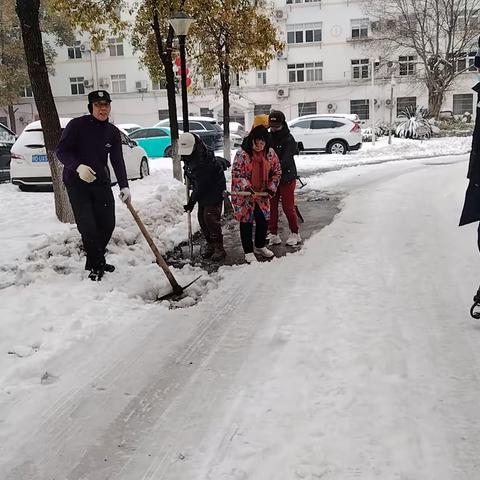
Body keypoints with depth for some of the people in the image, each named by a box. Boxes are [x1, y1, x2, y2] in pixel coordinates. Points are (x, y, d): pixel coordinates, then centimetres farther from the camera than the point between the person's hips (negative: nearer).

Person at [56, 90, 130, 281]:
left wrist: (124, 186, -9)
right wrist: (78, 166, -29)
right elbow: (61, 151, -11)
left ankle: (95, 261, 26)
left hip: (101, 182, 5)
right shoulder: (77, 125, -10)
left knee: (107, 223, 6)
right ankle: (96, 265, 6)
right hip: (76, 182, -5)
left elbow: (117, 161, 1)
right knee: (87, 226, -10)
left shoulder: (113, 132, 4)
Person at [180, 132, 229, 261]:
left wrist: (192, 201, -25)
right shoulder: (188, 156, -3)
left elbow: (201, 185, -28)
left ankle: (219, 248, -5)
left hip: (214, 189, -9)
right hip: (203, 190, 9)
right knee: (202, 218, 7)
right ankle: (210, 245, 18)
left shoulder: (203, 161, -31)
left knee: (210, 218, -14)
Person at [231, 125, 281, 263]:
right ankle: (248, 252, 16)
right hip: (243, 194, -5)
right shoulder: (242, 154, -19)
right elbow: (236, 173, -18)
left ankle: (260, 246, 35)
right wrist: (247, 187, -28)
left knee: (263, 220, 13)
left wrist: (271, 188, -4)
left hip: (262, 194, 5)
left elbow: (276, 171, 5)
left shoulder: (270, 153, -4)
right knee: (246, 222, 3)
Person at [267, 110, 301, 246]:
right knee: (271, 207, 8)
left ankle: (295, 233, 16)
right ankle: (273, 234, 18)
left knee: (288, 207, 2)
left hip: (287, 178, -4)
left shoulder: (289, 139, -10)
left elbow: (285, 161, -20)